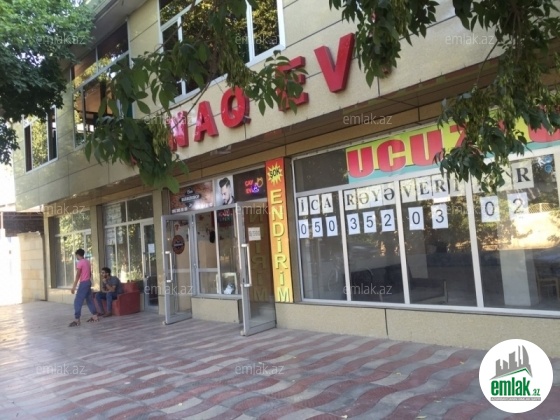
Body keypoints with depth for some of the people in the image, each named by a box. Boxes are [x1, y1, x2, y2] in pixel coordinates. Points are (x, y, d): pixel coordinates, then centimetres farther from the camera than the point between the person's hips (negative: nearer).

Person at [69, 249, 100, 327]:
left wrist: (73, 287, -17)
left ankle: (77, 320, -10)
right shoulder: (87, 262, 13)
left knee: (77, 301, -7)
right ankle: (95, 316, 17)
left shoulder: (79, 263, -13)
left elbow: (77, 276, -17)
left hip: (83, 283, -9)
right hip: (88, 282, 9)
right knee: (89, 300, 15)